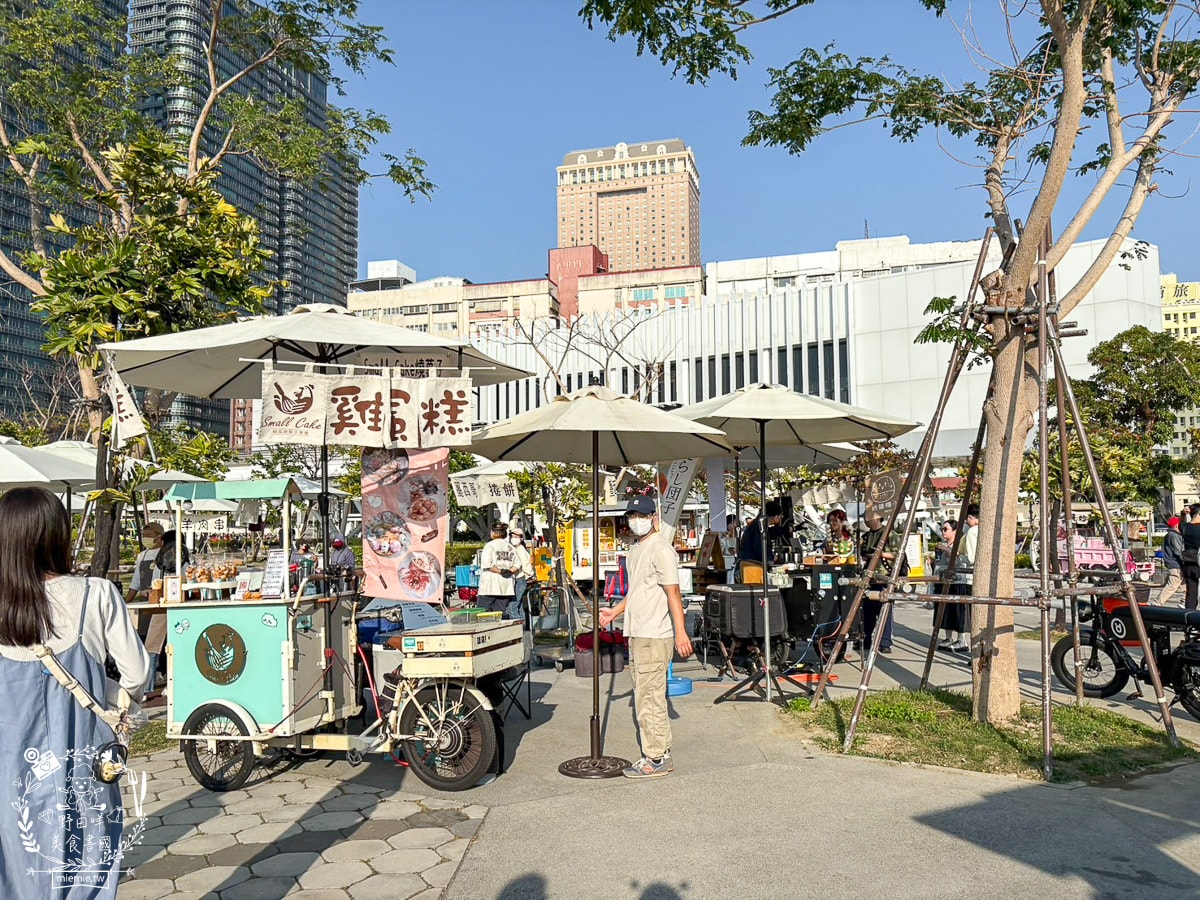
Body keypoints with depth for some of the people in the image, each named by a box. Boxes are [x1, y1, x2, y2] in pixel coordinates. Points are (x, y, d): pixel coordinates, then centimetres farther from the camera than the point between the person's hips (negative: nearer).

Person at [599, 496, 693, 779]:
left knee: (649, 697, -6)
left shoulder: (660, 549, -13)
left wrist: (680, 632, -23)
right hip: (637, 634, 10)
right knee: (646, 695, 15)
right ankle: (661, 753, 24)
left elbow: (673, 592, -19)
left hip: (654, 636, -10)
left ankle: (656, 759, 3)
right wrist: (615, 612, 24)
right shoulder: (635, 550, 17)